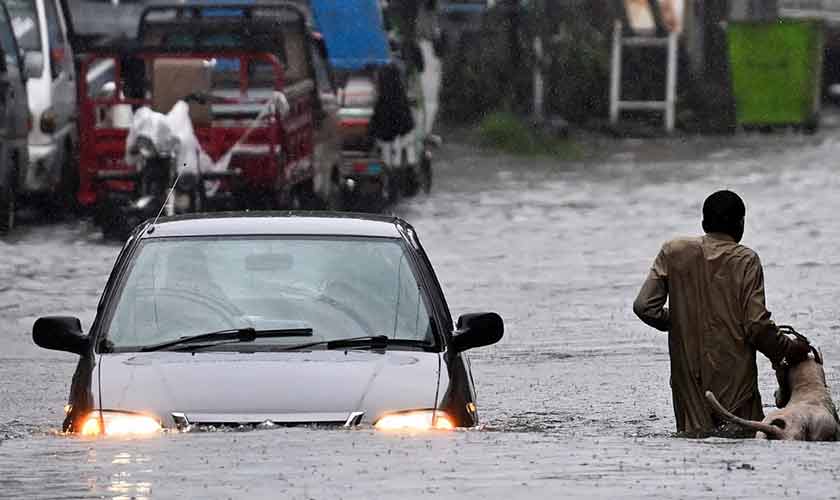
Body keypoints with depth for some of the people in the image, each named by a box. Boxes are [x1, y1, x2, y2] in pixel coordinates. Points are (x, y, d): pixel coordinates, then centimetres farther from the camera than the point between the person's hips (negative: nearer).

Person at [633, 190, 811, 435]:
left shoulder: (674, 252, 4)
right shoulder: (745, 260, -4)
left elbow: (645, 306, 1)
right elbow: (757, 325, -8)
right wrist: (787, 350, 9)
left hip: (688, 376, 3)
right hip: (735, 377, -3)